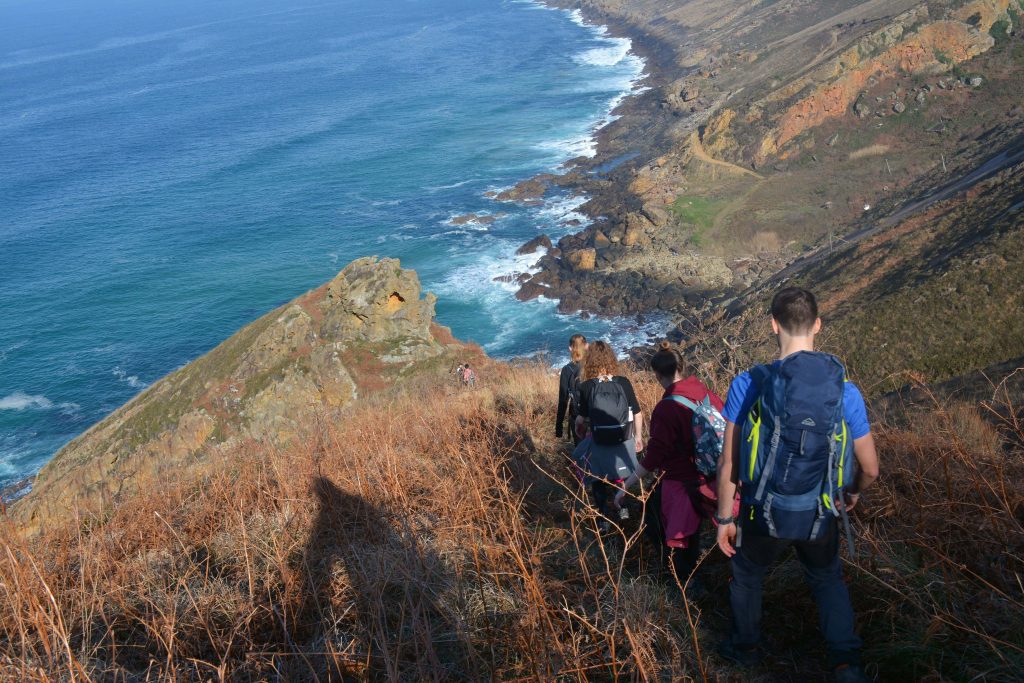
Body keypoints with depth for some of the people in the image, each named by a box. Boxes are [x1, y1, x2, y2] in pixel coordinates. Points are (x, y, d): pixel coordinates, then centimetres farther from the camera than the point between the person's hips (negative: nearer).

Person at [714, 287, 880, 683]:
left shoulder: (748, 386, -19)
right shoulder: (845, 391, -13)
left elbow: (728, 464, -14)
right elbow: (870, 469, -1)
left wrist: (724, 519, 0)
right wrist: (854, 493, 21)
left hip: (764, 516, -1)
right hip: (820, 517, 2)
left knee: (747, 576, 28)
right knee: (828, 581, 31)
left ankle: (744, 647, 48)